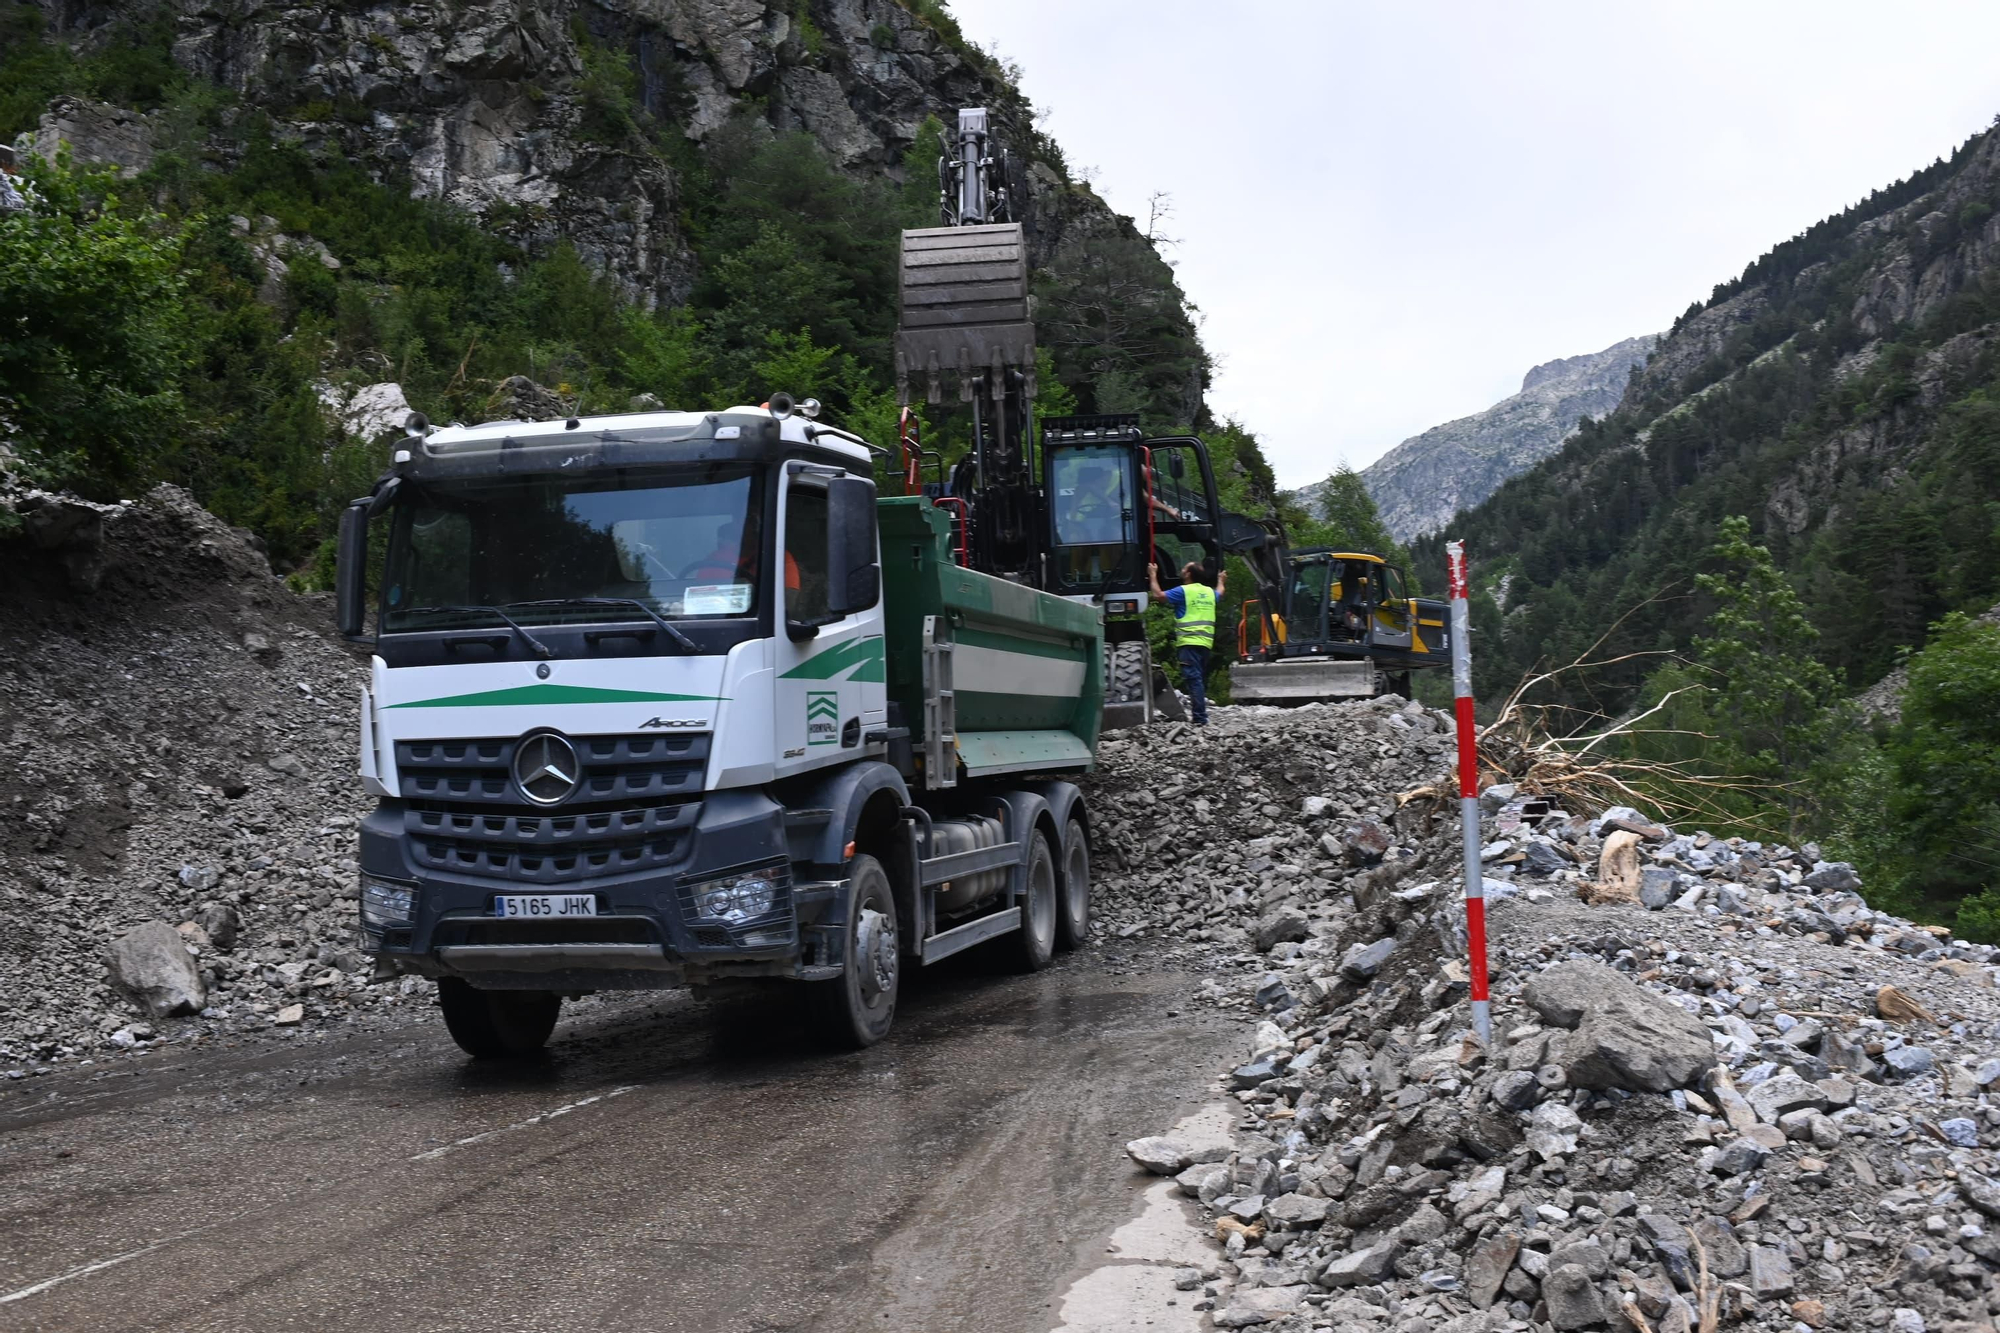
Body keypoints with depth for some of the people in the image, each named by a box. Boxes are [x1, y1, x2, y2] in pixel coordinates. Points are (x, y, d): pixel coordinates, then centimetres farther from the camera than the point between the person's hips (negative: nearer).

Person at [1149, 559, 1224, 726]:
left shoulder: (1183, 591, -6)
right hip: (1206, 642, 7)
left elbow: (1158, 594, -4)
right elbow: (1220, 592, 39)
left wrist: (1153, 575, 12)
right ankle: (1202, 716, 15)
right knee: (1201, 679, 13)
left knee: (1193, 679, -12)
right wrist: (1221, 581, 62)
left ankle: (1200, 718, -20)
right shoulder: (1209, 592, 16)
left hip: (1189, 642, -7)